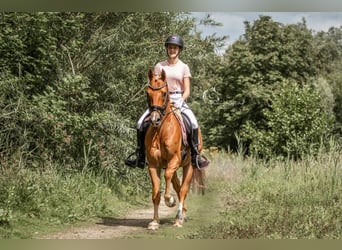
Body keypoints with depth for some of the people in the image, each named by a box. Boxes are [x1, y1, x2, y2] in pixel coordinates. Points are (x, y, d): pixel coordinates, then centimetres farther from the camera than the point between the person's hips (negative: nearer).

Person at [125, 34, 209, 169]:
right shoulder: (159, 66, 10)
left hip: (178, 100, -2)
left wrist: (181, 101, -14)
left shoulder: (184, 67, 7)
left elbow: (187, 90, 3)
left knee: (193, 122, -28)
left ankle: (195, 155, -18)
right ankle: (140, 156, -4)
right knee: (141, 124, -16)